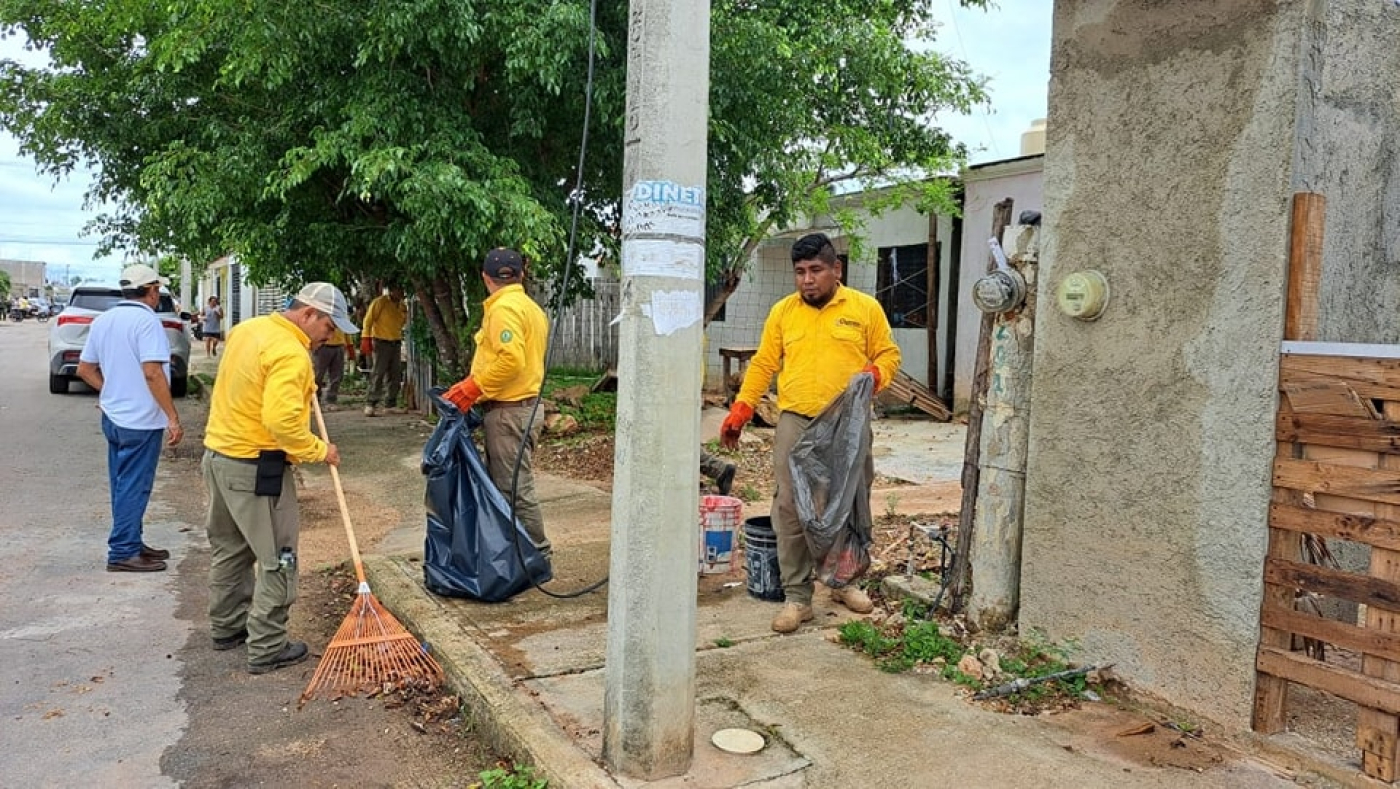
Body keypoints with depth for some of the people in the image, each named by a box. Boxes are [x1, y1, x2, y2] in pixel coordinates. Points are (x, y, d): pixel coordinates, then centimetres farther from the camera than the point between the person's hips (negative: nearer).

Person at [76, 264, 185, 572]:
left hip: (113, 416, 9)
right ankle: (122, 553, 5)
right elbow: (152, 373, -24)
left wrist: (111, 391, 17)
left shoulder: (103, 320, 10)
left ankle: (132, 543, 26)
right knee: (134, 487, -1)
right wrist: (173, 417, -22)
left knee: (124, 484, 16)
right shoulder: (146, 320, -16)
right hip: (141, 420, -8)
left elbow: (84, 368, 14)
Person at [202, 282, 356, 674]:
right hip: (256, 468, -10)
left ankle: (227, 626, 36)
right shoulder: (291, 354, -22)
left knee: (229, 548, 22)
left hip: (218, 454, 10)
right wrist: (319, 451, -17)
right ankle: (267, 649, 7)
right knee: (276, 559, 1)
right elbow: (282, 421, -31)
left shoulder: (247, 329, 7)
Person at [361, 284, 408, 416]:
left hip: (396, 342, 7)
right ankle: (371, 405, -9)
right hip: (382, 342, -7)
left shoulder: (402, 305, 11)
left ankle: (390, 405, 14)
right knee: (378, 373, -10)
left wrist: (405, 312, 7)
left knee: (395, 374, 6)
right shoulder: (380, 302, -9)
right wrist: (367, 338, -15)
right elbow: (368, 320, -10)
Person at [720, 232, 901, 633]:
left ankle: (845, 581, 31)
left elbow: (888, 355, 9)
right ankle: (797, 596, 6)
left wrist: (874, 374, -14)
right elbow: (763, 365, 10)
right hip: (796, 423, 0)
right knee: (791, 510, -3)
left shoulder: (866, 308, 3)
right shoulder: (782, 311, 8)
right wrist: (739, 413, 4)